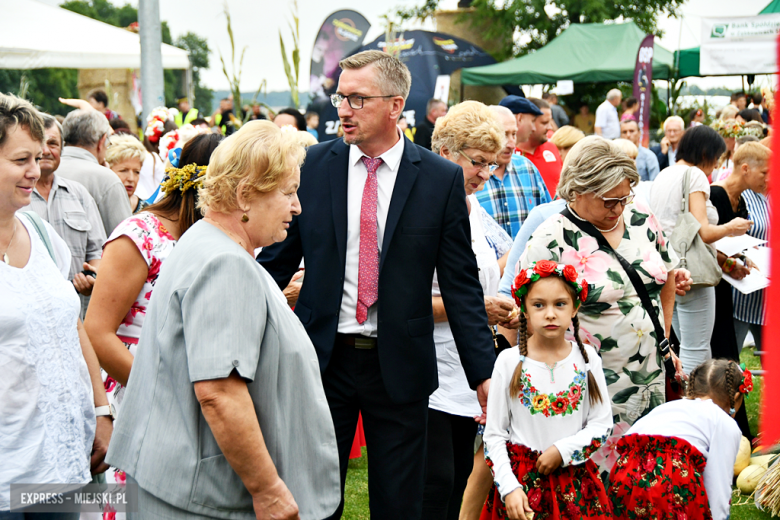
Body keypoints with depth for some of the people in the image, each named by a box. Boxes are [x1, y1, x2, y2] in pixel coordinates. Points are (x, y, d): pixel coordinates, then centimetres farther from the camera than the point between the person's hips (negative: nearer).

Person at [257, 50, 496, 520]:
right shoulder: (312, 165, 1)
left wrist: (483, 373, -4)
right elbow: (277, 259, 7)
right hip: (322, 357, 1)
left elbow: (461, 283, -1)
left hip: (400, 365, -1)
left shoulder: (442, 178, -3)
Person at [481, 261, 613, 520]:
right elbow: (494, 435, -3)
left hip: (574, 477, 1)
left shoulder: (586, 358, 1)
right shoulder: (509, 361, -4)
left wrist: (562, 450, -12)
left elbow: (602, 424, 2)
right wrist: (509, 488, -12)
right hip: (521, 478, -1)